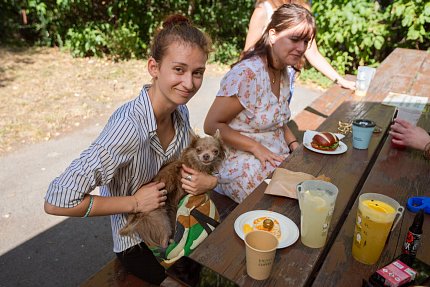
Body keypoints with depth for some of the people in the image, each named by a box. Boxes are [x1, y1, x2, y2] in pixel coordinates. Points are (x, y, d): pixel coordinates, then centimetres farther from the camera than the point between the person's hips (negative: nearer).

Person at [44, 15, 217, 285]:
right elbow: (56, 202, -32)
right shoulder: (129, 126, -32)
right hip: (139, 245, -6)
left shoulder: (180, 111, -10)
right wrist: (134, 202, -24)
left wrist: (208, 180, -14)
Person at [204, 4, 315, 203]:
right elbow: (212, 125, -17)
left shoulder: (284, 73, 6)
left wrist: (294, 144, 2)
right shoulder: (247, 74, -20)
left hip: (279, 159, 8)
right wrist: (256, 147, -22)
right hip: (243, 168, -8)